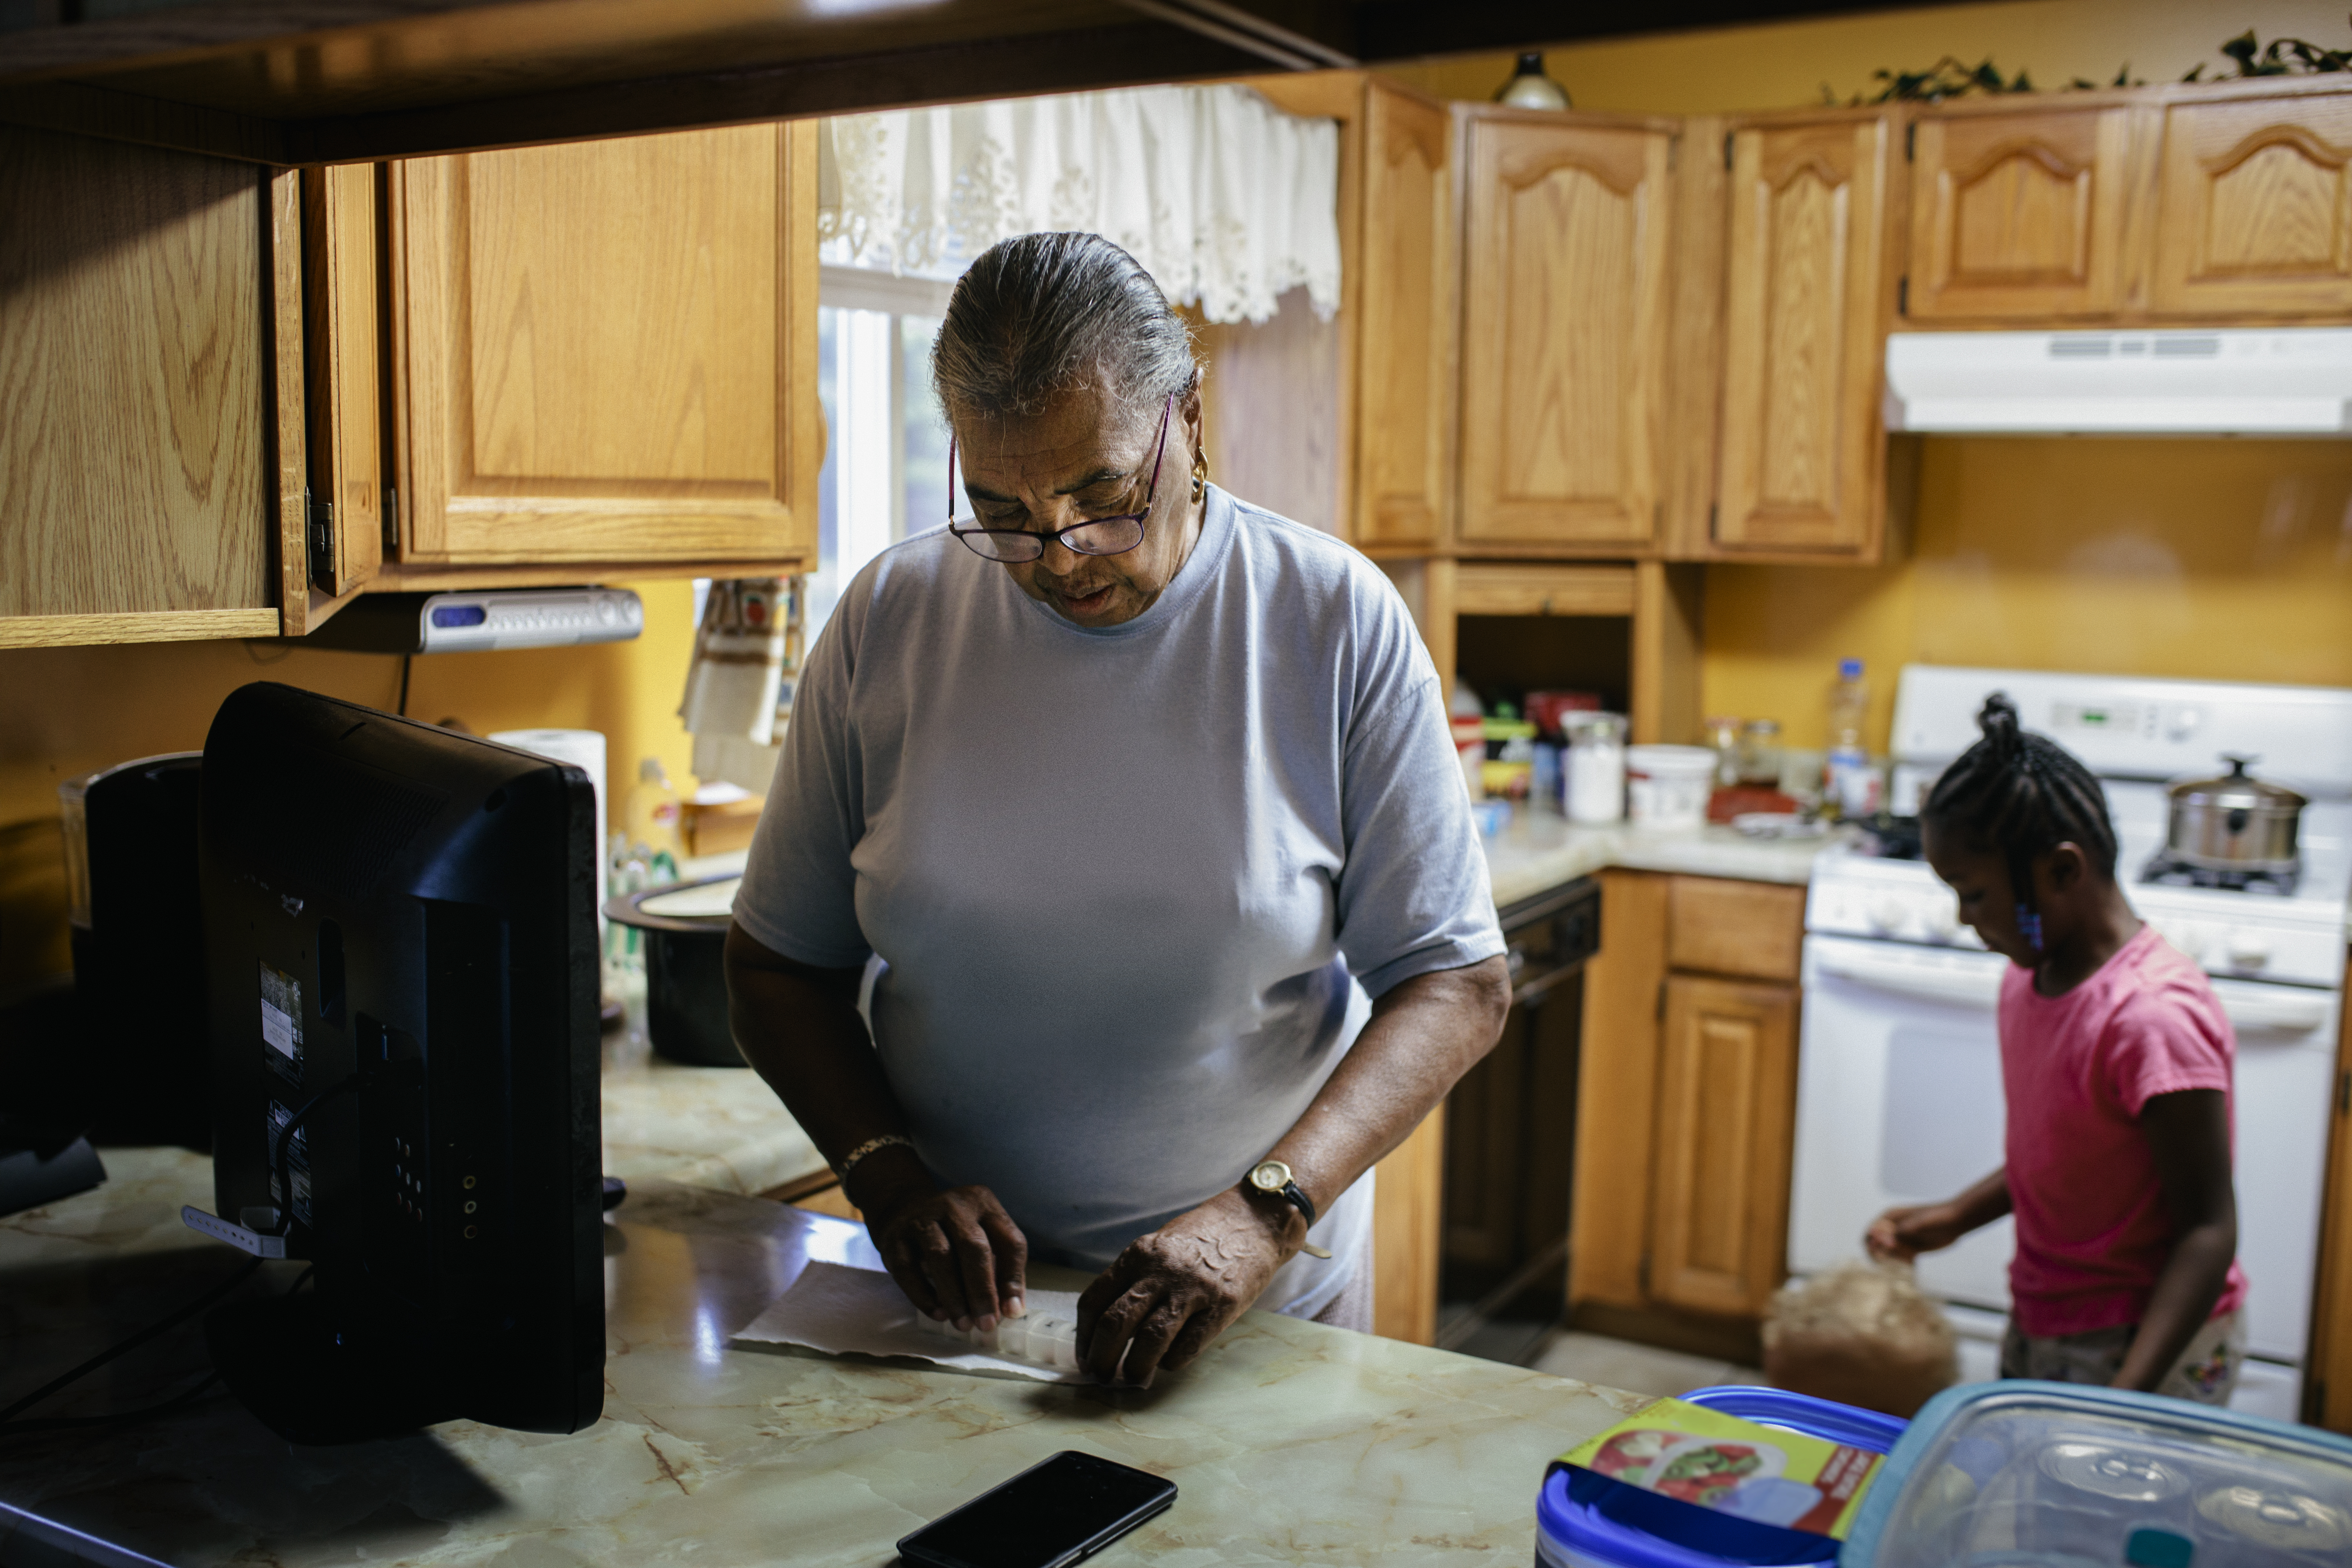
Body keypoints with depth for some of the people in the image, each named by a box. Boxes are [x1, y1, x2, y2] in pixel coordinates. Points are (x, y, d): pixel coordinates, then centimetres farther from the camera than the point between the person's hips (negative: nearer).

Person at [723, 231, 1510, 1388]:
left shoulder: (1336, 621, -11)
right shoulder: (891, 618, -5)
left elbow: (1457, 983, -10)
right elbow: (778, 964, 3)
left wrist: (1264, 1214, -23)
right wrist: (889, 1176, -14)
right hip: (957, 1301, 0)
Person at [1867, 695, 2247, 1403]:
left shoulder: (2153, 1018, -27)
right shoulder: (2031, 976, -1)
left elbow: (2208, 1232, -24)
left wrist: (2124, 1401, -29)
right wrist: (1956, 1216, 3)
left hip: (2149, 1351, -8)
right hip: (2040, 1330, 8)